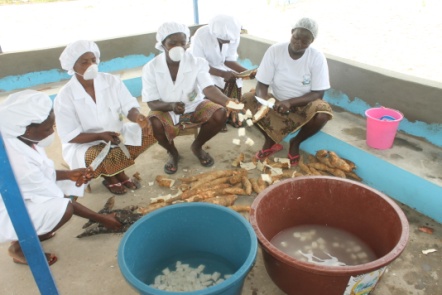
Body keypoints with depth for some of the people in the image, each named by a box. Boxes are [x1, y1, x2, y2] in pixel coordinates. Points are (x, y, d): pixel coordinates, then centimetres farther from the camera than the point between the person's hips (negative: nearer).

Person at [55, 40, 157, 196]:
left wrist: (137, 116, -37)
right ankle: (109, 176, 4)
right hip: (84, 144, -3)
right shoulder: (64, 97, -16)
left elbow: (129, 107, -11)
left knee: (150, 131, -17)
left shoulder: (111, 81, -8)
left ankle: (119, 171, 3)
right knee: (95, 157, -38)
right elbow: (70, 136, -14)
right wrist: (100, 135, -29)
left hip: (116, 134, 4)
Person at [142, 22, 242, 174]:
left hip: (194, 105, 2)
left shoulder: (197, 62, -14)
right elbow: (152, 103, -15)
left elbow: (208, 88, -28)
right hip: (166, 110, -1)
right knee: (154, 124, -34)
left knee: (220, 114, -25)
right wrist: (171, 105, -38)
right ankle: (172, 153, 2)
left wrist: (228, 102, -49)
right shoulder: (151, 68, -15)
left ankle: (197, 146, 5)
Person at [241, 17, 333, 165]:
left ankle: (296, 143, -1)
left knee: (323, 113, -33)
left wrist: (290, 102, -33)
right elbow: (262, 84, -14)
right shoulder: (274, 50, -15)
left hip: (303, 105, -1)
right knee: (247, 99, -23)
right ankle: (270, 141, -2)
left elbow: (318, 93, -17)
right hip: (276, 102, 1)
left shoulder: (317, 57, -17)